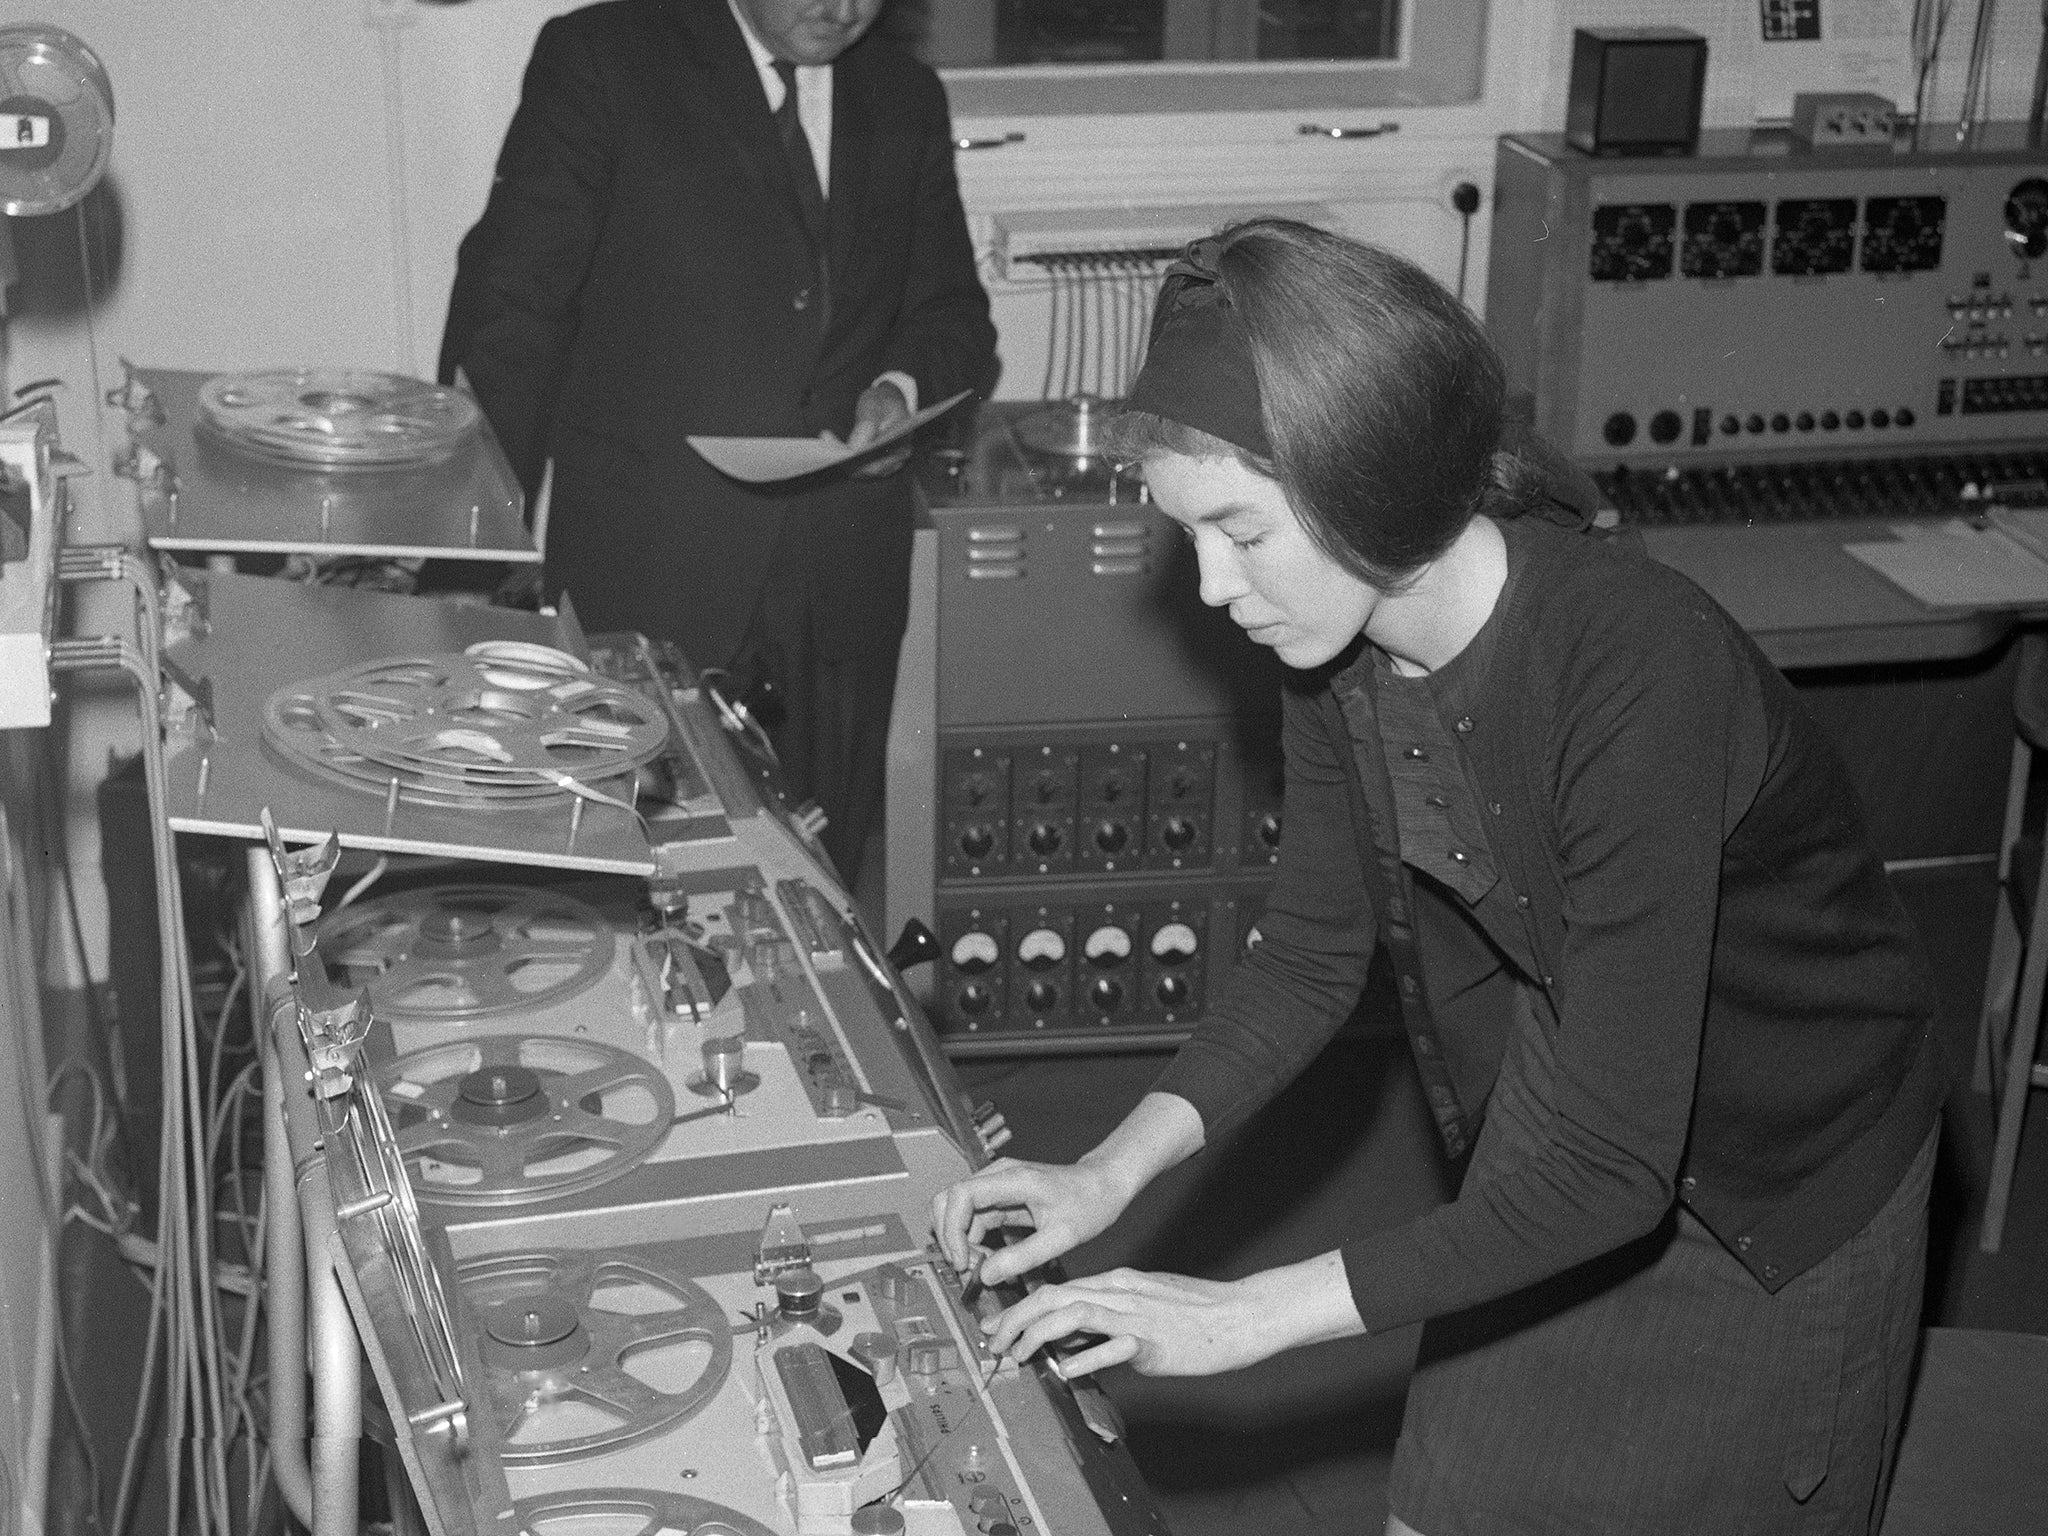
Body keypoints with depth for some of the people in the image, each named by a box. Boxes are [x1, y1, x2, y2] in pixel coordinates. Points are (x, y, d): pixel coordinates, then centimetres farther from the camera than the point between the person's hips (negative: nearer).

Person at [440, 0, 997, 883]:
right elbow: (510, 305, -3)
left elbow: (953, 315, 18)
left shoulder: (907, 99, 13)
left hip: (840, 595, 4)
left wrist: (904, 388, -6)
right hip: (645, 578, -4)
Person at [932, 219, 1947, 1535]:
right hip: (1561, 1159, 6)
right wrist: (1111, 1176, -13)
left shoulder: (1639, 670, -36)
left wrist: (1242, 1317, -30)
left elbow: (1605, 1164, -34)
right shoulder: (1342, 643, -14)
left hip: (1775, 1209, -6)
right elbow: (1315, 952, 0)